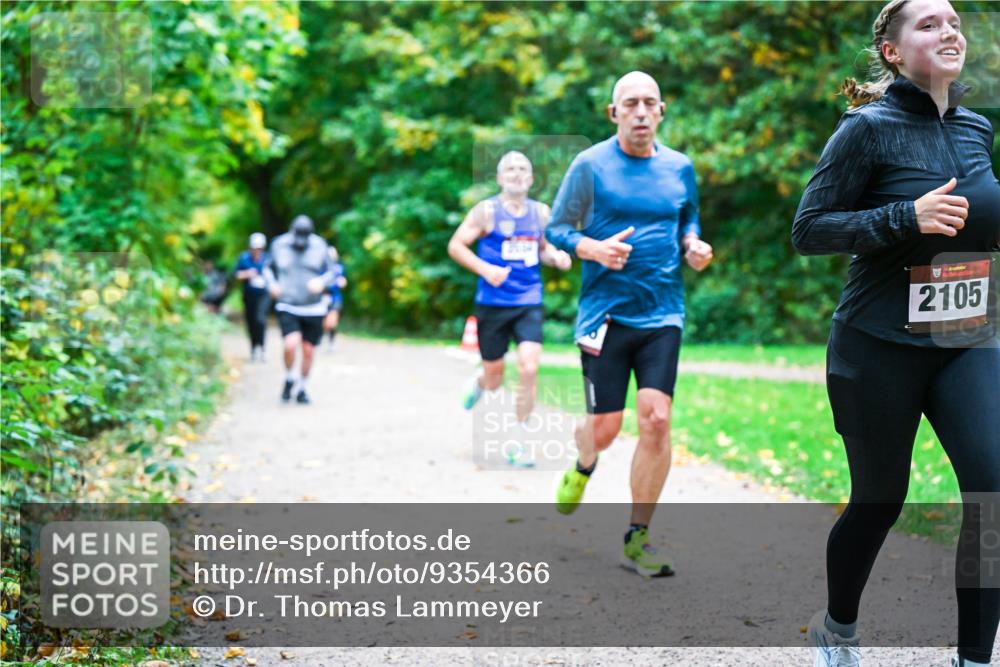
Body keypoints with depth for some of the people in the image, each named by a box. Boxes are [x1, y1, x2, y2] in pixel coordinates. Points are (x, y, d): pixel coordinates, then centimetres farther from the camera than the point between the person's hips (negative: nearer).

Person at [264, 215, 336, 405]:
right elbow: (269, 268, 14)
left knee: (308, 351, 5)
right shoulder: (279, 245, -2)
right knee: (290, 344, -21)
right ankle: (290, 379, 6)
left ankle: (302, 389, 26)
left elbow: (330, 273, 6)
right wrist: (272, 283, -6)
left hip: (313, 309, 1)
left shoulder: (319, 247, -3)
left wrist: (321, 282, -16)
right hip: (287, 307, -1)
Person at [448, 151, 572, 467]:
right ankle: (479, 383, 48)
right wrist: (485, 269, -18)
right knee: (494, 379, 7)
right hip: (493, 304, -2)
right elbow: (456, 245, -4)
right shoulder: (487, 210, -4)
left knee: (529, 369, -15)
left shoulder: (541, 212, 8)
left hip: (529, 304, 2)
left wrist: (556, 256, 0)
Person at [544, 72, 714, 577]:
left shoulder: (680, 168, 8)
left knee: (656, 419, -11)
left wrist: (693, 244, 2)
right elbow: (556, 228, 1)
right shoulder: (590, 165, -3)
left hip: (662, 315, 2)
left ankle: (637, 540, 2)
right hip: (605, 312, -2)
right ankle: (583, 467, 39)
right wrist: (593, 249, -18)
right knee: (604, 428, -1)